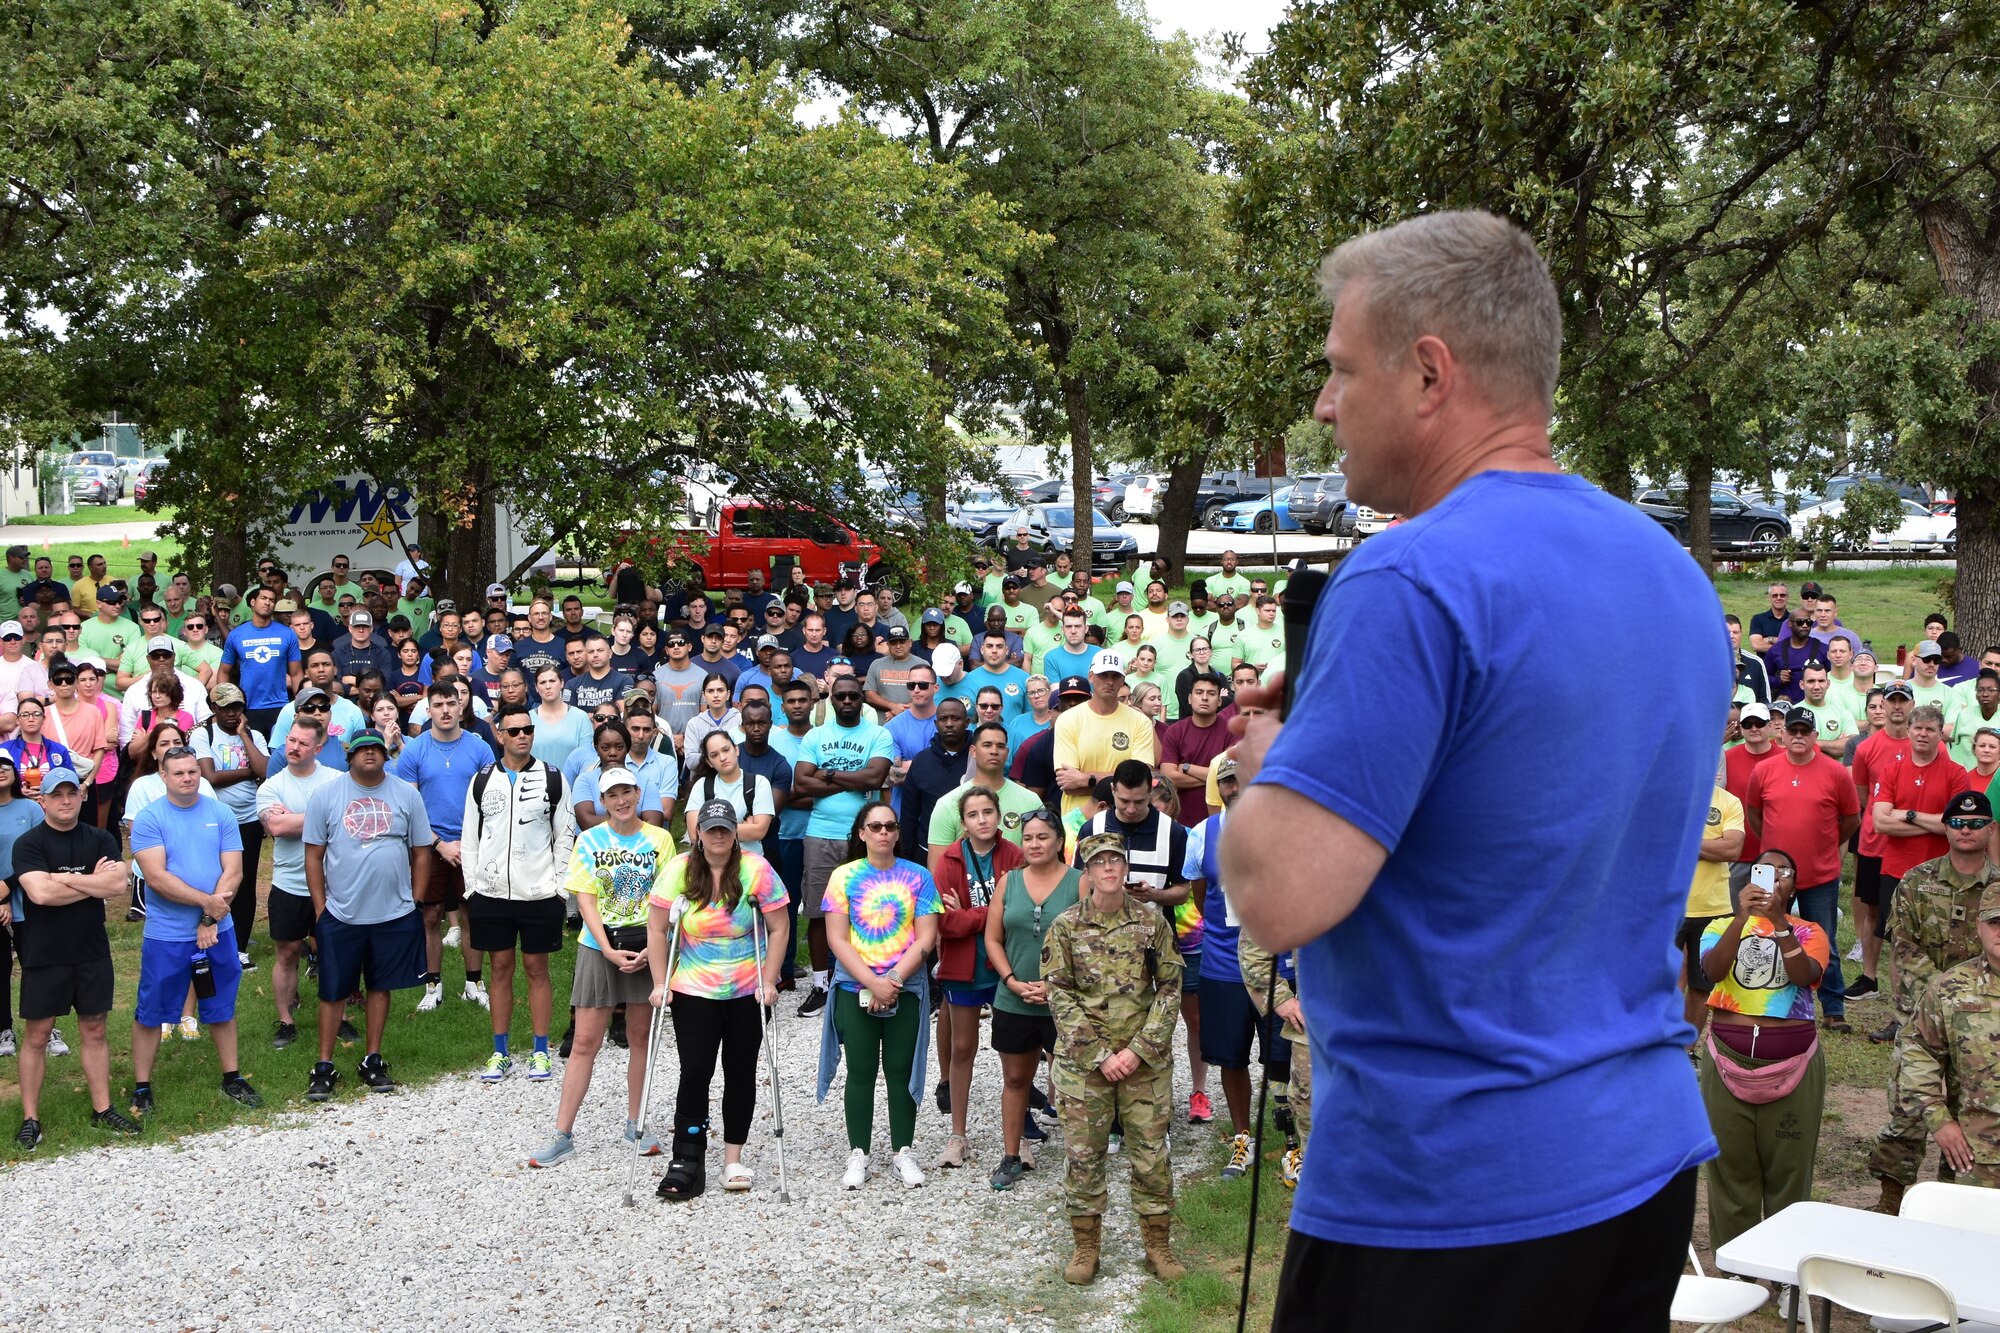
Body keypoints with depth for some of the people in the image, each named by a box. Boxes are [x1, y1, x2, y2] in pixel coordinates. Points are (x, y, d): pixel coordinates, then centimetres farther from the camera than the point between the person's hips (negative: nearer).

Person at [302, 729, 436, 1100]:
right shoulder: (325, 796, -2)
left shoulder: (406, 795, 2)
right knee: (333, 992, 5)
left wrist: (414, 903, 2)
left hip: (394, 915, 1)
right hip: (340, 916, -1)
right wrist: (320, 907, -4)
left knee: (380, 987, 12)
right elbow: (314, 855, 0)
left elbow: (421, 852, 6)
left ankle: (373, 1061, 24)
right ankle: (324, 1066, 15)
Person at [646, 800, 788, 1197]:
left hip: (746, 994, 0)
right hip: (693, 992, 0)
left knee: (741, 1073, 8)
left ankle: (733, 1159, 18)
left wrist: (768, 982, -9)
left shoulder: (756, 870, -8)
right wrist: (660, 983, -6)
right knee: (695, 1072, -5)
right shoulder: (679, 870, -5)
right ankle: (687, 1162, 1)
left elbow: (778, 928, -5)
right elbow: (657, 929, -1)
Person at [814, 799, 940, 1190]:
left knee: (901, 1070, 5)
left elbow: (926, 938, -3)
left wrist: (894, 980, -14)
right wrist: (874, 984, -14)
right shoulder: (844, 876, -1)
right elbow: (837, 940, -6)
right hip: (854, 990, -1)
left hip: (906, 989, 1)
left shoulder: (918, 877, 1)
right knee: (861, 1071, 3)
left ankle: (903, 1151, 15)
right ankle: (857, 1154, 12)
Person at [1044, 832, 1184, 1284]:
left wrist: (1139, 1049, -9)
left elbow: (1170, 988, 1)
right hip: (1082, 1061, -1)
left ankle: (1158, 1243, 20)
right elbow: (1059, 996, -4)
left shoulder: (1151, 922, 1)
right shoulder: (1066, 927, -2)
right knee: (1083, 1153, 4)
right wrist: (1100, 1055, -11)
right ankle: (1086, 1246, 19)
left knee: (1151, 1152, 6)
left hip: (1146, 1060, 1)